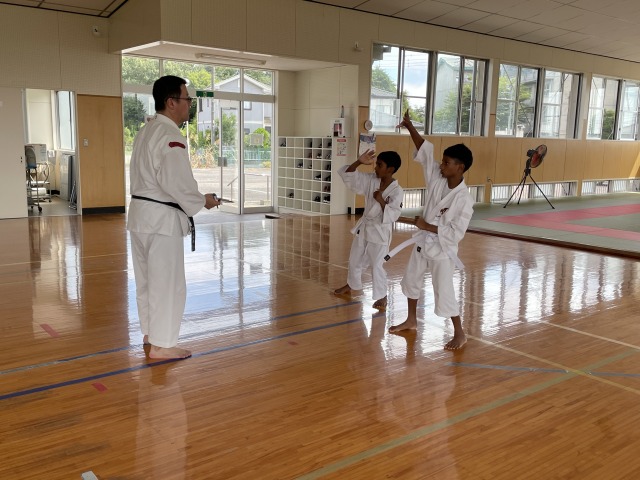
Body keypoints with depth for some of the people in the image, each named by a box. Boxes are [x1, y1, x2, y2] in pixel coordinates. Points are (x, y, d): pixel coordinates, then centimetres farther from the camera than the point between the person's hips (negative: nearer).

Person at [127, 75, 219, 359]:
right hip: (161, 217, -10)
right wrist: (202, 202, -9)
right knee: (168, 283, -2)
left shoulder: (147, 131, 14)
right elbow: (176, 182, -24)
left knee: (147, 279, 18)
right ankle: (161, 345, 5)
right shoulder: (169, 135, -18)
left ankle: (151, 334, 31)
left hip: (141, 212, 10)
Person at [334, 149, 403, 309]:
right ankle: (351, 285, 45)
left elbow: (392, 215, -23)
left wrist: (381, 201, -31)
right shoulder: (371, 180, -5)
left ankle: (382, 296, 14)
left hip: (380, 231, -6)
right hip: (364, 227, 6)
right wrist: (359, 162, -19)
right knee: (355, 260, 21)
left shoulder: (396, 191, -19)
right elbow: (348, 175, -6)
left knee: (377, 265, -4)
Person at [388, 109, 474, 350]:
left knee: (444, 292, -3)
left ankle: (459, 334, 15)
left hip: (443, 248, -7)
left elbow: (456, 233, -23)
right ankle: (411, 320, 39)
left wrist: (427, 226, -21)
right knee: (411, 279, 19)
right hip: (423, 242, 8)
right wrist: (410, 127, -14)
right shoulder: (437, 179, -7)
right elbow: (425, 151, -7)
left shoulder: (464, 199, -23)